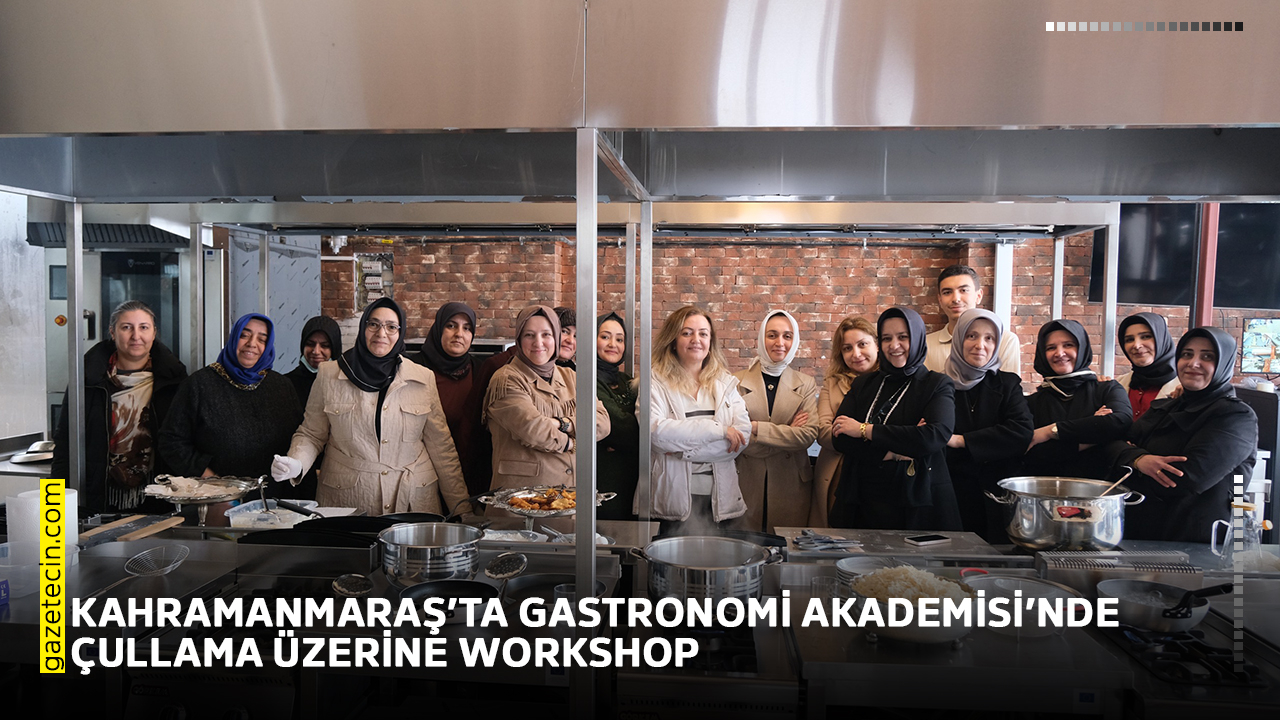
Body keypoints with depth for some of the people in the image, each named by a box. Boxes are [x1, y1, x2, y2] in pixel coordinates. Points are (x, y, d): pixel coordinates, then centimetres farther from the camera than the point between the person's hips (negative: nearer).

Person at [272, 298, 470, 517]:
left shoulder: (423, 379, 4)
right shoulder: (329, 376, 3)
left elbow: (441, 447, 7)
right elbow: (311, 435, 11)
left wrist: (461, 508, 5)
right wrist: (296, 464, -10)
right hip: (346, 502, 0)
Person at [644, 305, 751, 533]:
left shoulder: (725, 383, 11)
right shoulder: (656, 383, 0)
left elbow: (743, 435, -3)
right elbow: (656, 431, -17)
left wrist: (687, 451, -13)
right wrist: (718, 429, -15)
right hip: (673, 499, -3)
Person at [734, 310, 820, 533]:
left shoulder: (806, 385, 7)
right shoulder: (737, 381, 2)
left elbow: (809, 433, -8)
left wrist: (756, 428, -14)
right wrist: (786, 433, -11)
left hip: (791, 487, 1)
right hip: (747, 485, -1)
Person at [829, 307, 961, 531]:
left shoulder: (937, 385, 2)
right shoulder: (864, 384, 11)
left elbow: (937, 435, -17)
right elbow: (839, 438, -1)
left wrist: (865, 430, -13)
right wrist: (892, 452, -16)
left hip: (917, 505, -2)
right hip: (863, 504, 3)